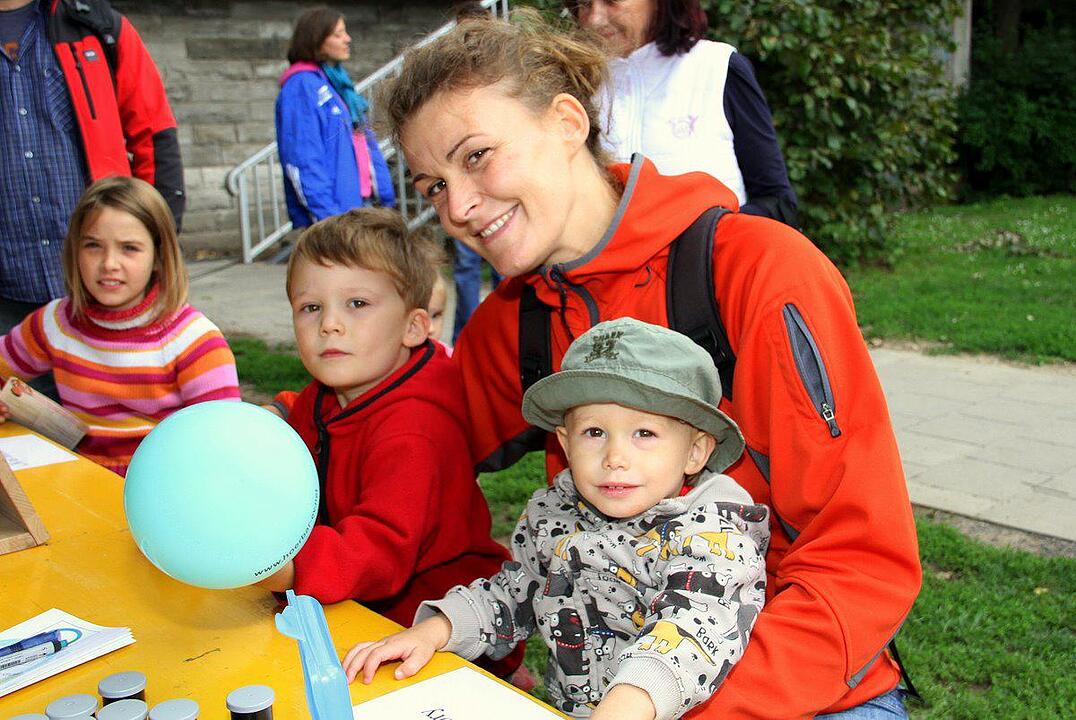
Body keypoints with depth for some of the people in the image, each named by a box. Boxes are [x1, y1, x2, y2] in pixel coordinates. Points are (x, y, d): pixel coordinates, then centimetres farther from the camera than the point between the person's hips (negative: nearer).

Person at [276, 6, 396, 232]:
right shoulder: (301, 87, -12)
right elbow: (302, 160, -19)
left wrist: (385, 195, 13)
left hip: (362, 202, 9)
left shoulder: (339, 81, 16)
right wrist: (327, 215, -23)